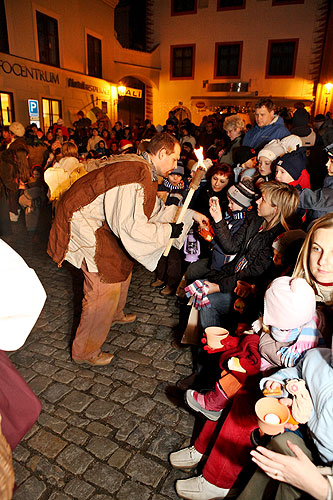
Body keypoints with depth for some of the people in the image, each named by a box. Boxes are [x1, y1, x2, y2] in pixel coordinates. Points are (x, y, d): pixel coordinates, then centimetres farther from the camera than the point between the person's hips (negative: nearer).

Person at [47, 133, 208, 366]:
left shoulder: (143, 170, 7)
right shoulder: (136, 173, -25)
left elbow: (157, 208, 18)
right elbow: (130, 225, -28)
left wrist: (190, 214, 14)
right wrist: (169, 230, -17)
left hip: (97, 221, 10)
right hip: (82, 224, -10)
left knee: (123, 265, 21)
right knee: (107, 286, -9)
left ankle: (114, 314, 46)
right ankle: (85, 351, 9)